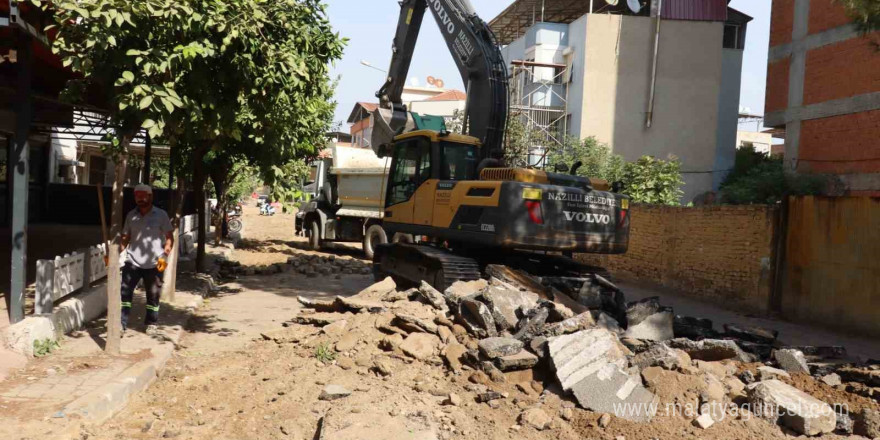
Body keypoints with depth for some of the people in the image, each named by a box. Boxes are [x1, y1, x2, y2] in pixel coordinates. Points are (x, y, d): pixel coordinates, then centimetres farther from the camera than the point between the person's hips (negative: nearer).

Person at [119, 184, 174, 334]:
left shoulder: (161, 215, -2)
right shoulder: (131, 215, 8)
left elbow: (170, 238, -2)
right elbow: (125, 238, 12)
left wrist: (164, 256, -15)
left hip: (153, 263, -2)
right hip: (132, 261, 2)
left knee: (153, 296, 9)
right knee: (125, 292, -5)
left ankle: (151, 323, 24)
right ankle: (121, 324, 0)